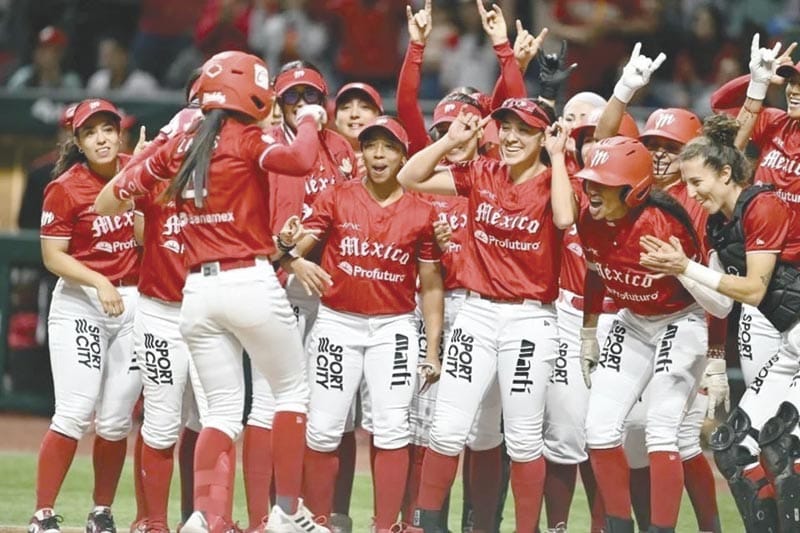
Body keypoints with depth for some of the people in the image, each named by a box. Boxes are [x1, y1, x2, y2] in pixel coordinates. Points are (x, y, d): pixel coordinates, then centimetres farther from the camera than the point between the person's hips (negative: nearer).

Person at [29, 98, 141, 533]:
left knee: (116, 420, 3)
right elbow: (53, 256, -10)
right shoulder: (66, 188, -9)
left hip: (133, 304, 4)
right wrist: (99, 283, -21)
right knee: (75, 414, -12)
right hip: (79, 304, -4)